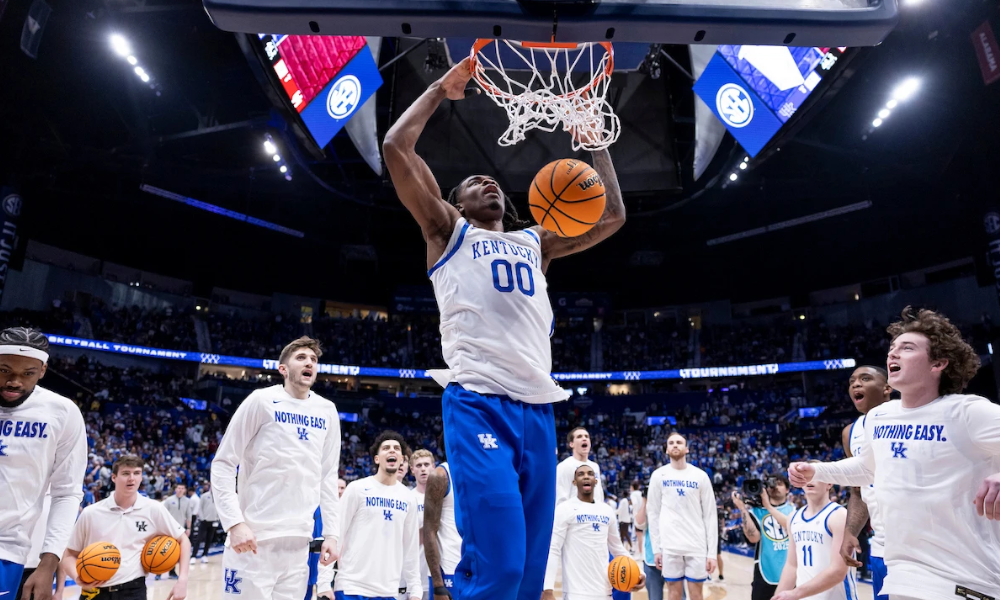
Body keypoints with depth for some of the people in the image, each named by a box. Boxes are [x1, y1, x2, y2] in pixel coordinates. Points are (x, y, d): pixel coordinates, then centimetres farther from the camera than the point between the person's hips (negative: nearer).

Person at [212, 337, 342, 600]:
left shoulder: (327, 411, 8)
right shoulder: (262, 400, -5)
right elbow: (223, 464, -4)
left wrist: (330, 532, 6)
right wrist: (235, 523, -14)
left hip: (299, 541, 4)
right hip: (254, 538, -4)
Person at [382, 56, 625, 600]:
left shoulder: (535, 242, 26)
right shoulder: (449, 230, 15)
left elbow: (611, 217, 23)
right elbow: (396, 147, 5)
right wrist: (442, 88, 14)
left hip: (538, 407, 5)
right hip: (478, 403, -5)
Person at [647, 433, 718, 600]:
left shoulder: (700, 476, 2)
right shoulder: (659, 475, 2)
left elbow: (710, 515, 2)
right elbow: (653, 513, 4)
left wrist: (712, 552, -3)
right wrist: (656, 548, -1)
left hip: (697, 546, 0)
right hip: (669, 546, 0)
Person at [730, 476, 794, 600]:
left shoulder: (793, 509, 4)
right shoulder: (756, 510, 1)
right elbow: (753, 537, -13)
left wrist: (768, 506, -18)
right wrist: (742, 508, -19)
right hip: (765, 571, -1)